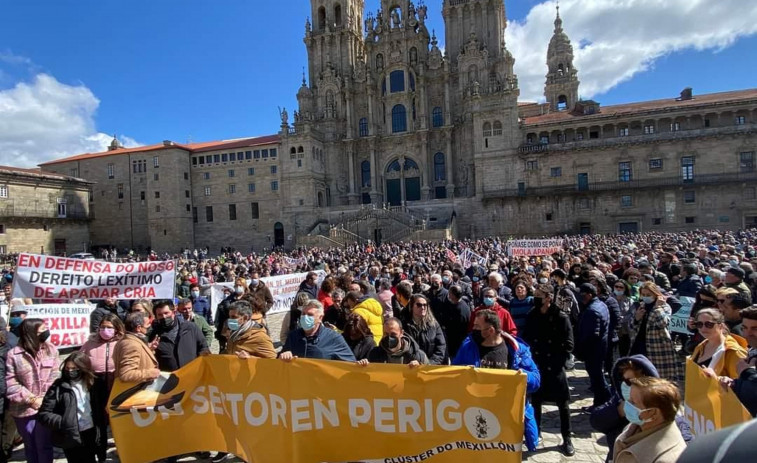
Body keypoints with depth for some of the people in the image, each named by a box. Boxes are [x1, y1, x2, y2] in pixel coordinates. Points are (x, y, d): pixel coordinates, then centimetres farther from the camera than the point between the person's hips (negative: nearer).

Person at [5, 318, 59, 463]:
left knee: (44, 446, 5)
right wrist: (31, 399, -14)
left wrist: (45, 399, -14)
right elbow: (11, 384, -8)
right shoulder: (14, 354, -8)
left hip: (46, 407, 0)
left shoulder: (51, 349, -3)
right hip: (23, 409, 0)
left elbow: (55, 376, -5)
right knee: (30, 446, 17)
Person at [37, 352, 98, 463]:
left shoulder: (92, 383, 2)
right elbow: (44, 414, -8)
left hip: (91, 434, 3)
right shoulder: (58, 387, -9)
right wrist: (63, 422, -21)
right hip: (71, 437, -3)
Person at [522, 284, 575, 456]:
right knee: (535, 401, 14)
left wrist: (558, 362, -12)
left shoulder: (561, 318, -10)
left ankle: (567, 439, 22)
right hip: (535, 366, 3)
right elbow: (525, 338, 8)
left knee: (563, 404, 7)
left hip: (555, 368, -3)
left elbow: (568, 345, -8)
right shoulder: (531, 316, -1)